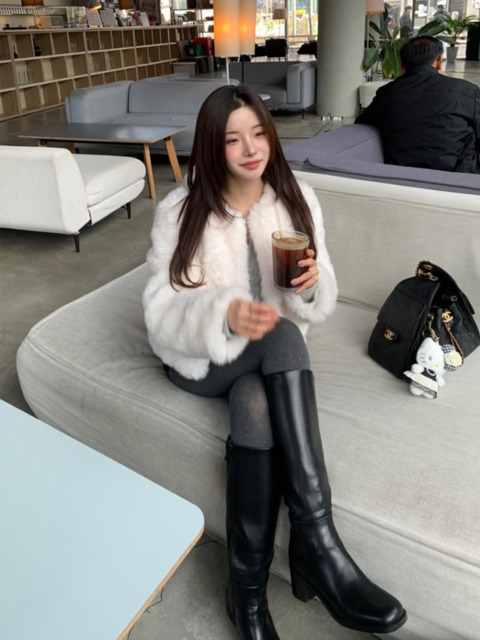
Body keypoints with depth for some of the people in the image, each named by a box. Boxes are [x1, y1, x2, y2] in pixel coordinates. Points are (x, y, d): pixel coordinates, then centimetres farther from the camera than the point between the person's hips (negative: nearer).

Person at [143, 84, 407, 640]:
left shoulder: (296, 200, -2)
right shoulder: (180, 212, -10)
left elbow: (317, 307, 1)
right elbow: (163, 313, -18)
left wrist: (311, 284, -23)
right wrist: (223, 315, -38)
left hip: (266, 354, 3)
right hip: (200, 356, -2)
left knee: (257, 410, -33)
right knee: (281, 336, -34)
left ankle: (248, 590, -16)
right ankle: (319, 545, -30)